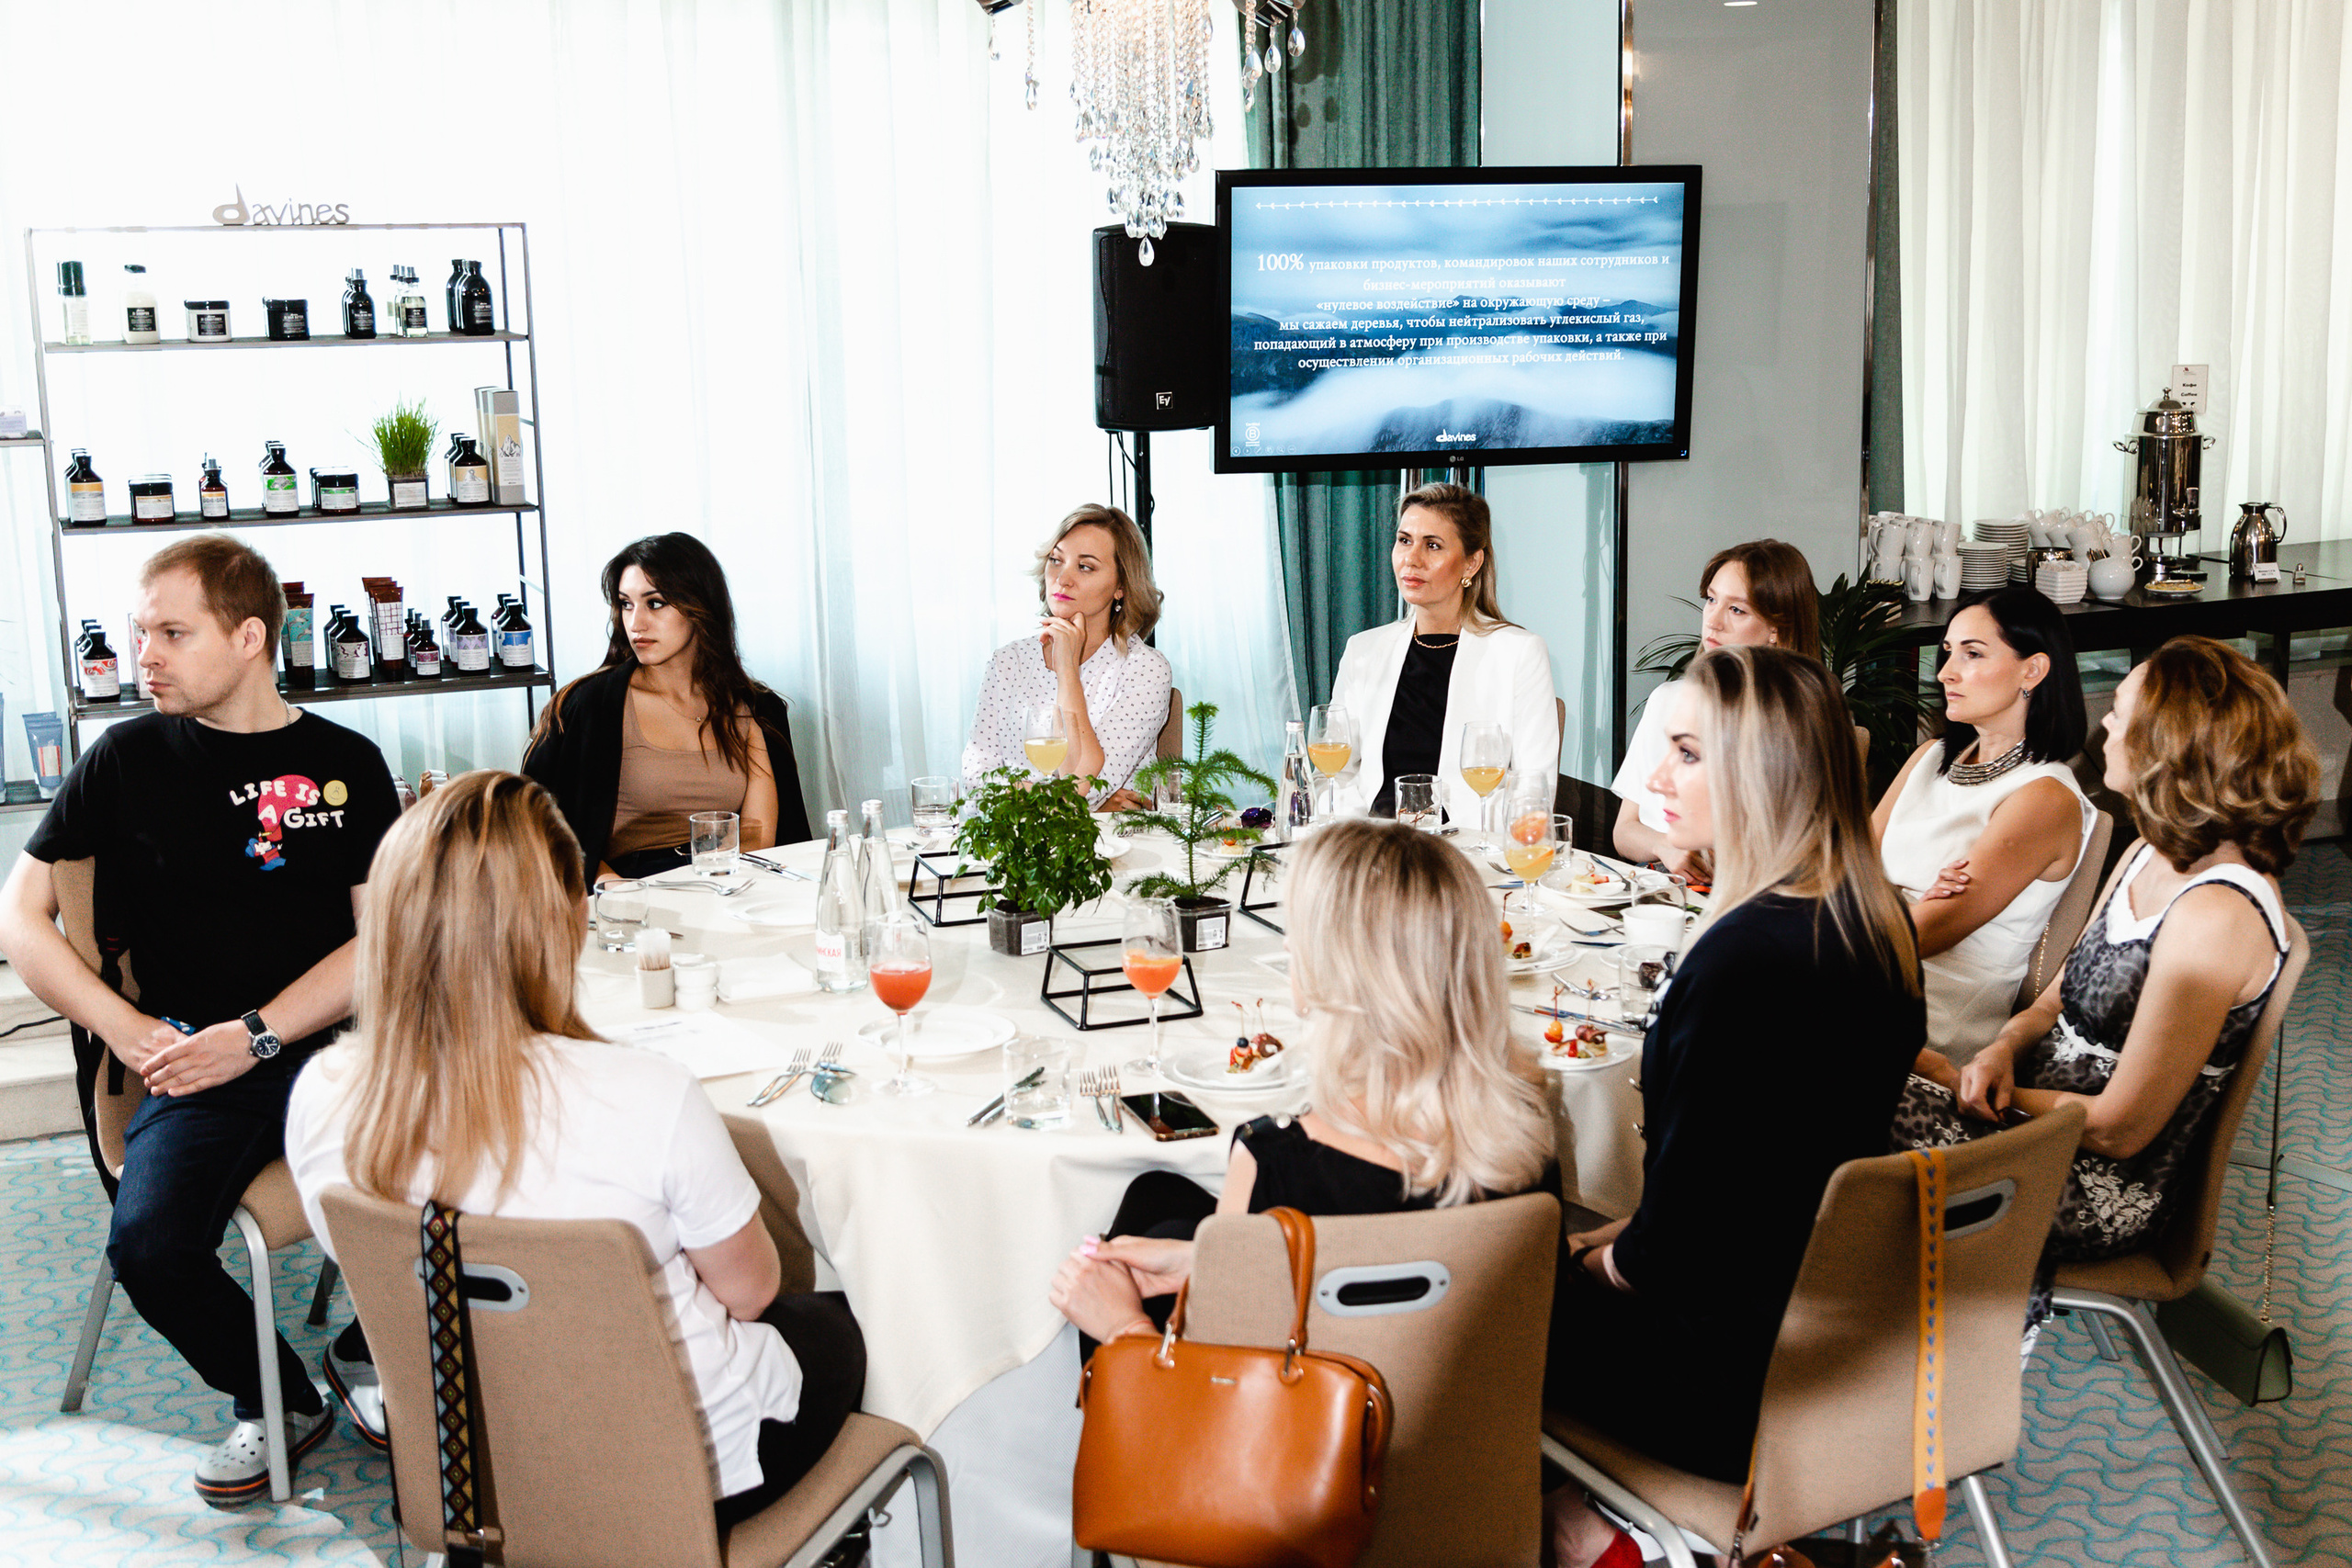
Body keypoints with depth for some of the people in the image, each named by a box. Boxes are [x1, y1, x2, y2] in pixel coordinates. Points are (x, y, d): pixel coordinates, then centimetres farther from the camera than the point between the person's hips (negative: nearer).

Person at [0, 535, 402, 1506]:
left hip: (331, 1043, 0)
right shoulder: (129, 758, 10)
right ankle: (276, 1400, 4)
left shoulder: (346, 763, 9)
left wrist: (258, 1035, -9)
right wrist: (126, 1029, -4)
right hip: (197, 1062, 1)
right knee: (148, 1246, -26)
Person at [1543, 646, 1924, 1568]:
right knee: (1573, 1257, 21)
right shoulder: (1878, 922, -1)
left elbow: (1675, 1245, -22)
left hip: (1745, 1389, -8)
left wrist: (1602, 1260, -2)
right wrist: (1619, 1238, 12)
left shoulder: (1742, 958, -29)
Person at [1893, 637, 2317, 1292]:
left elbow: (2120, 1128, -22)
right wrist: (2003, 1051, -8)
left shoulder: (2214, 915, -25)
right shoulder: (2151, 856, 5)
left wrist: (1959, 1082, -12)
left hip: (2108, 1188, -9)